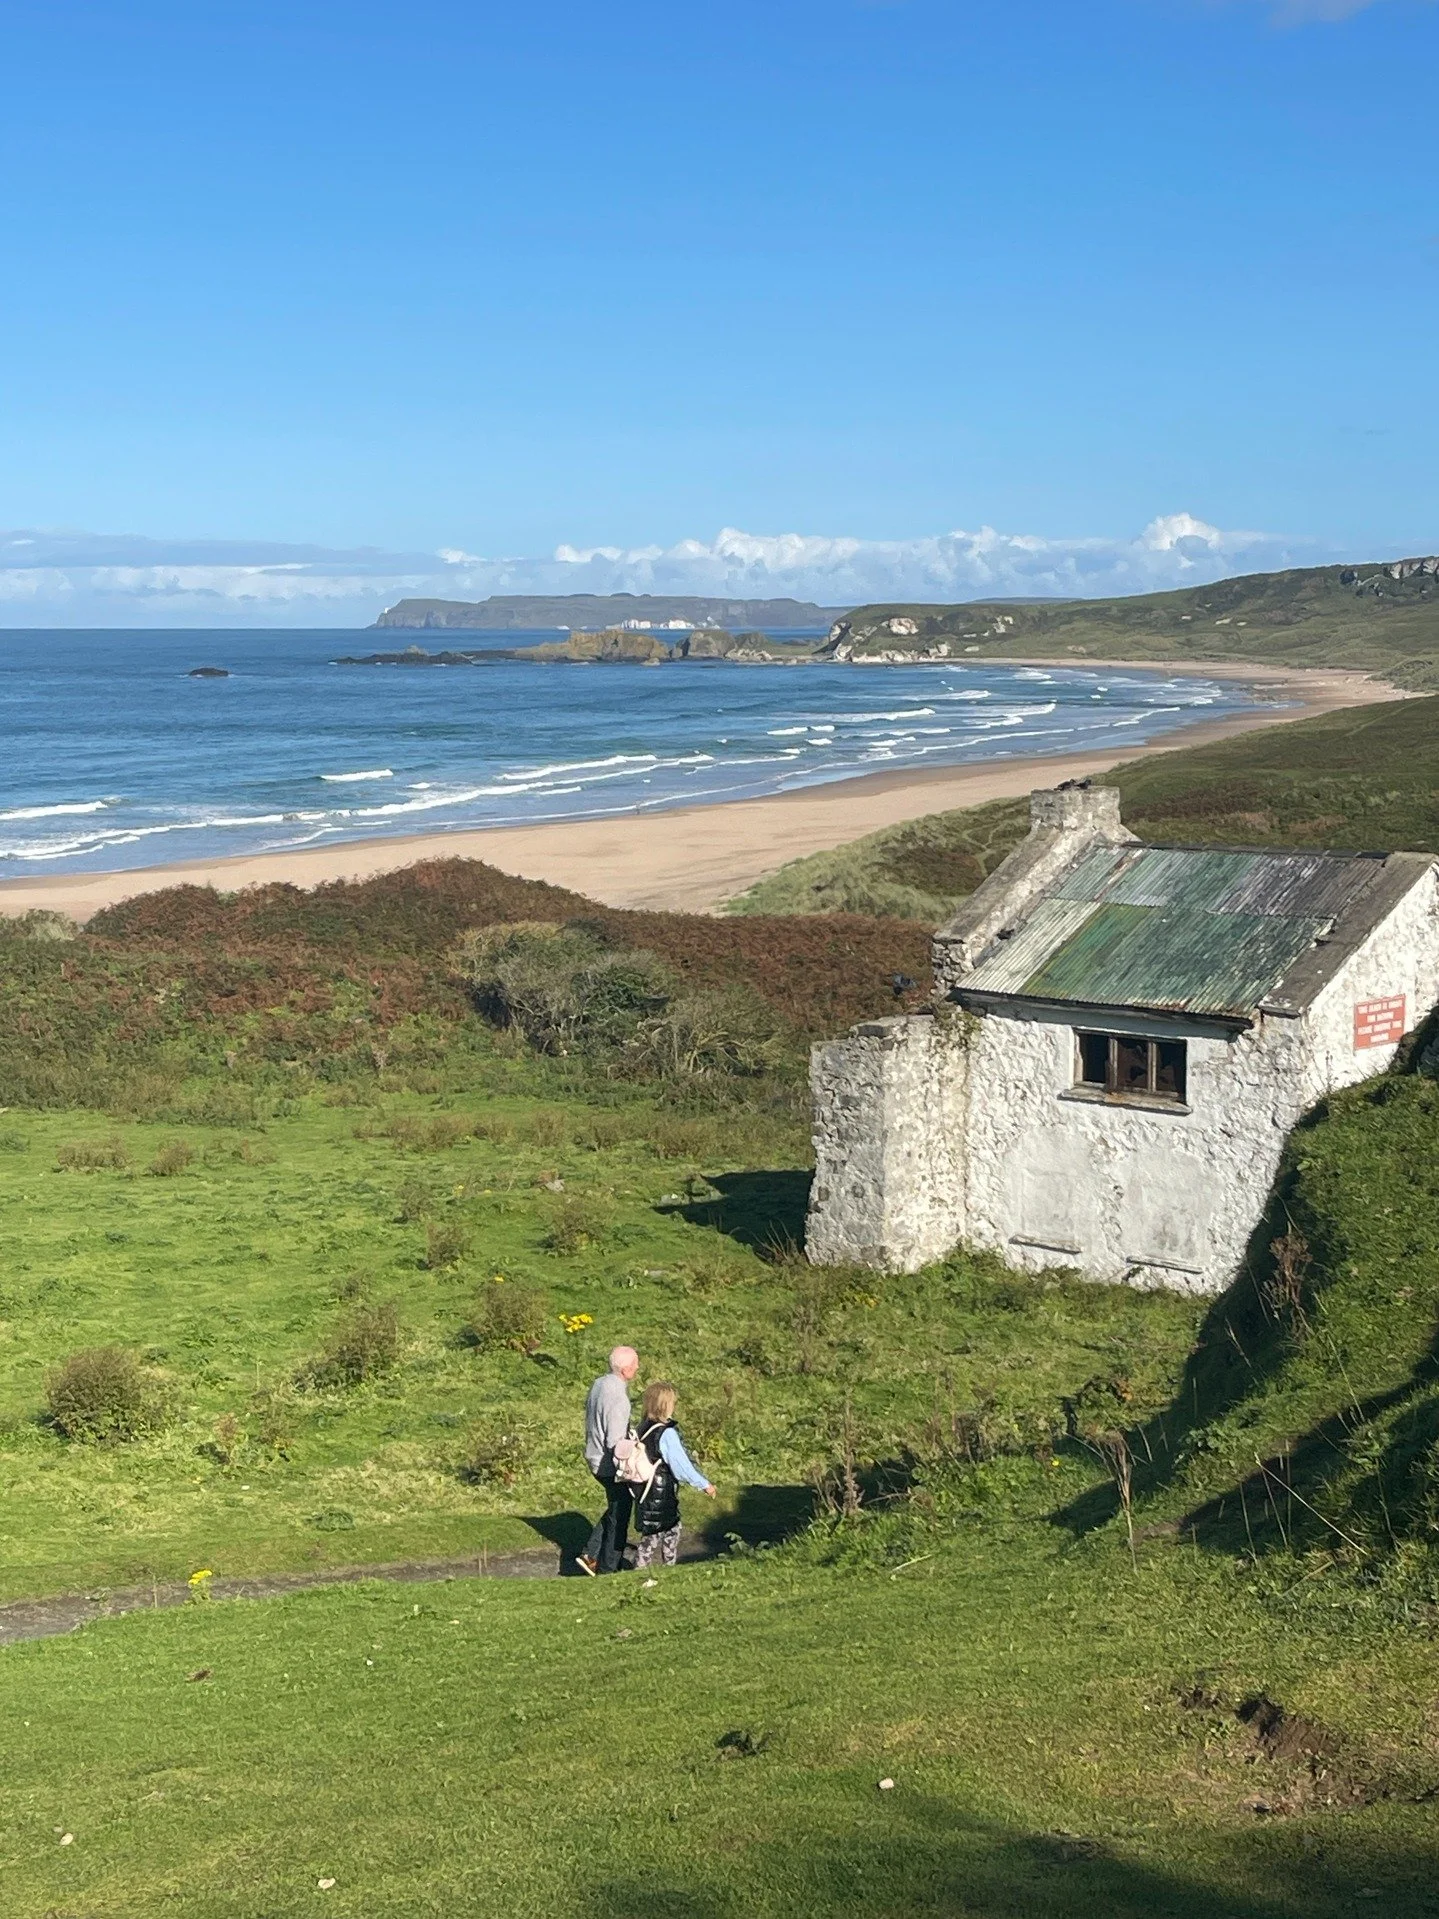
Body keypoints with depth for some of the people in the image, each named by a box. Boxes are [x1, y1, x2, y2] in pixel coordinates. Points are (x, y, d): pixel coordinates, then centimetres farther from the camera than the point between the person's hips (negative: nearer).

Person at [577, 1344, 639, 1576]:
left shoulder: (599, 1384, 1)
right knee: (619, 1515, 8)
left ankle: (591, 1556, 21)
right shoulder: (617, 1397, -27)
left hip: (594, 1458, 9)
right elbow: (616, 1442, -25)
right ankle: (608, 1568, 20)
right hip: (610, 1464, -9)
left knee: (616, 1509, 24)